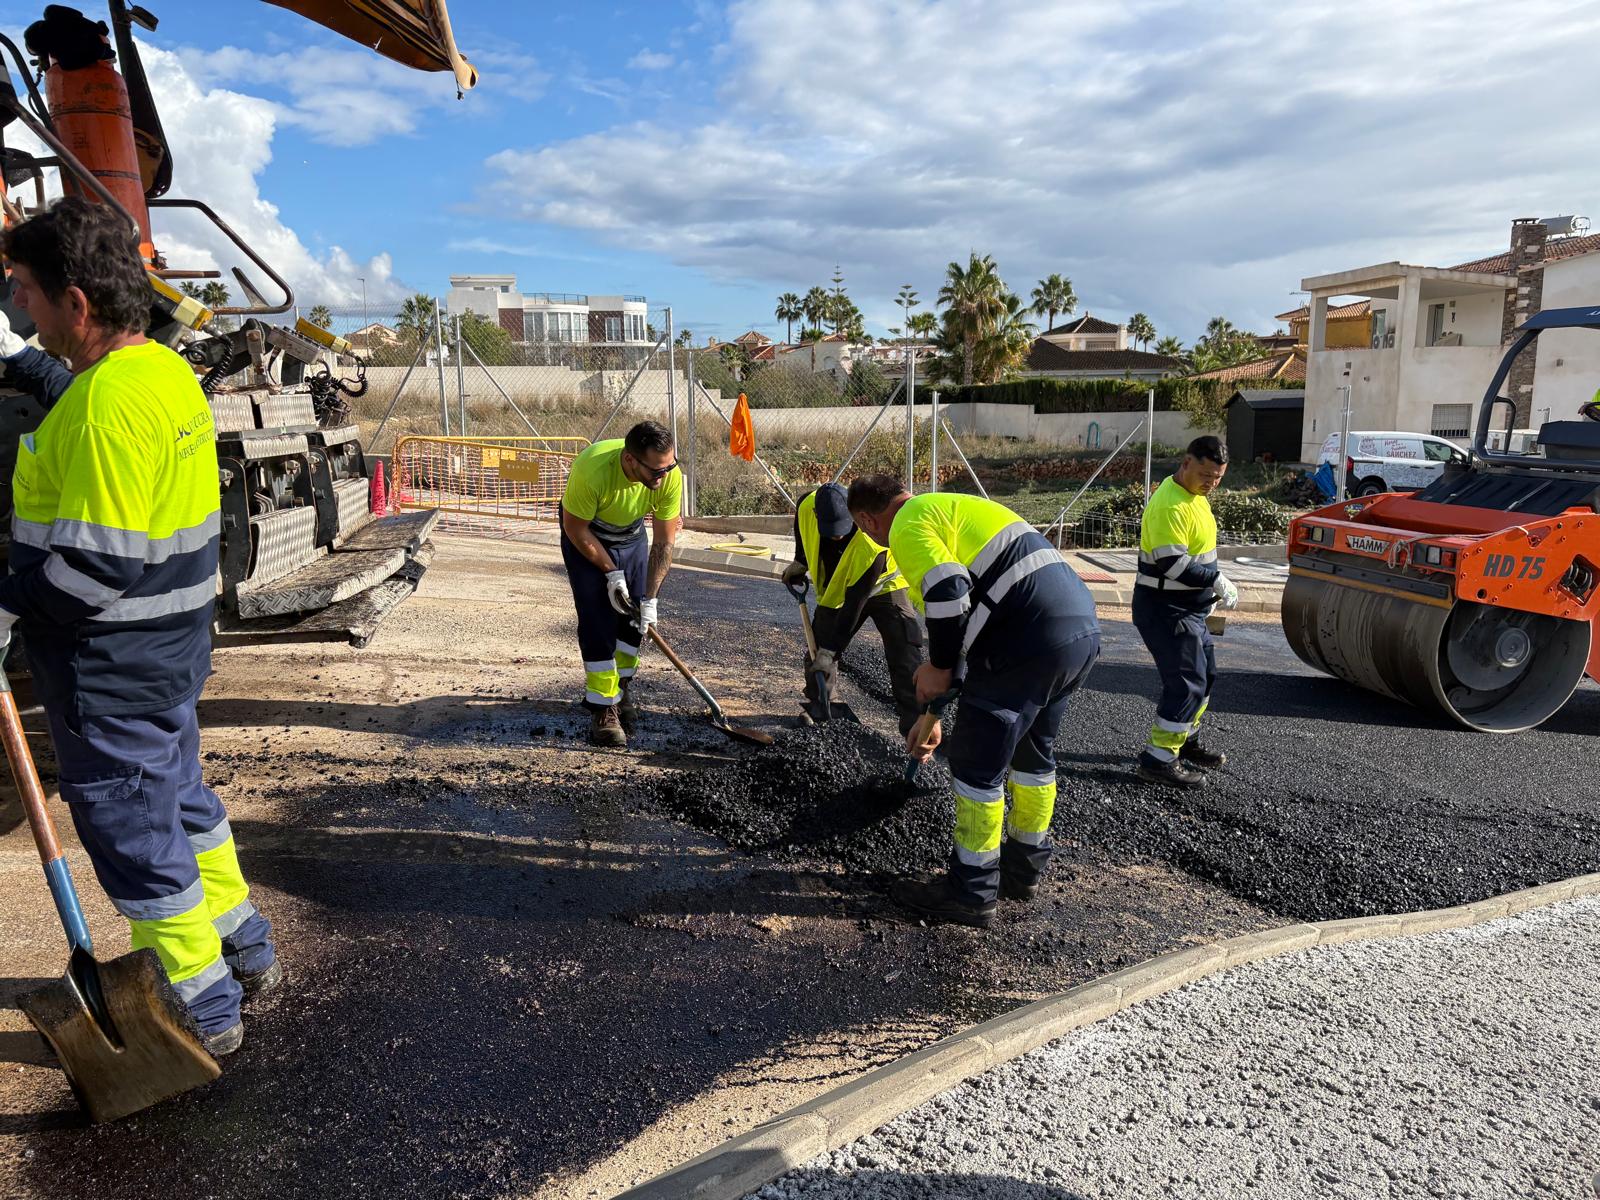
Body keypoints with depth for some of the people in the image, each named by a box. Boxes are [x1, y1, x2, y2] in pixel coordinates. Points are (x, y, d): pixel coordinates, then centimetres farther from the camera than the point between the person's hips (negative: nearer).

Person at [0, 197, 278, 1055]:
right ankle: (246, 952, 38)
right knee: (178, 795, 23)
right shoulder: (166, 370, 5)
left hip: (110, 669, -9)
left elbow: (97, 565, -28)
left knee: (132, 830, 5)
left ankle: (204, 1011, 20)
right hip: (169, 647, 9)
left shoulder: (107, 406, -25)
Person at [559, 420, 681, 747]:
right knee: (598, 620, -12)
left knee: (635, 615, 3)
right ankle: (603, 708, -3)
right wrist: (612, 573, -19)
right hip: (585, 534, -4)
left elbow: (663, 543, -19)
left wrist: (650, 598, -20)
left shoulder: (670, 475, -29)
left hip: (631, 535, 4)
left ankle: (620, 688, 25)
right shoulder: (592, 469, -40)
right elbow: (576, 529, -23)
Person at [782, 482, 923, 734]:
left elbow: (853, 605, -35)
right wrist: (800, 562, 6)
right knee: (818, 649, 0)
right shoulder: (808, 507, -27)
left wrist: (831, 649, -31)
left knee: (905, 656, -15)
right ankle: (816, 708, 20)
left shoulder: (872, 546, -41)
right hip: (835, 590, 5)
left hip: (883, 586, -5)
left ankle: (915, 724, -10)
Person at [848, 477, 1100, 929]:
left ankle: (972, 894, 15)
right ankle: (1024, 869, 39)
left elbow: (947, 595, -20)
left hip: (1031, 641, -10)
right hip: (1084, 629, 10)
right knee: (1034, 753, 24)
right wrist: (934, 713, 34)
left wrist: (939, 667, -2)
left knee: (977, 764, 4)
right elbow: (966, 616, 32)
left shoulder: (910, 524, -1)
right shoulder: (953, 508, 29)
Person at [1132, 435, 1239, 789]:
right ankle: (1159, 759, -3)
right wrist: (1218, 581, -21)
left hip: (1190, 608, 11)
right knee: (1186, 682, -9)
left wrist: (1213, 586, 16)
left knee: (1204, 675, 20)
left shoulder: (1196, 496, 11)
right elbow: (1173, 564, -28)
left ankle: (1186, 740, 36)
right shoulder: (1170, 504, -23)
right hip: (1165, 610, -11)